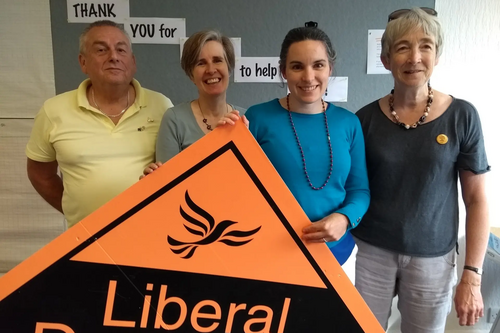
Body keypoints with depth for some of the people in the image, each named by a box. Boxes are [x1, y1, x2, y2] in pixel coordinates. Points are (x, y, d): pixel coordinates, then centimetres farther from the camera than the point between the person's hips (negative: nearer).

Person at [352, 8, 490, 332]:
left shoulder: (462, 116, -7)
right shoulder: (366, 119, -5)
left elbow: (477, 199, -3)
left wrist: (472, 275, -6)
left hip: (432, 257, 0)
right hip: (371, 252, 1)